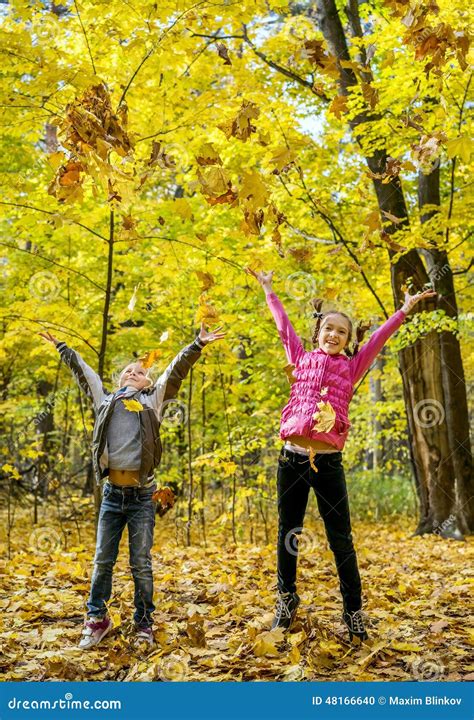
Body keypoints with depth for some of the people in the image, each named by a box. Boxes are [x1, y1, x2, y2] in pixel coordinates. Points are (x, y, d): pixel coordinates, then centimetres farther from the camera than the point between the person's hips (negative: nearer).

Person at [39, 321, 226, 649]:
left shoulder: (153, 399, 10)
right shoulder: (106, 399, 15)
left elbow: (177, 369, 1)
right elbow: (82, 370, 24)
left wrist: (198, 345, -7)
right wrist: (61, 346, 33)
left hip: (141, 494, -2)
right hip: (112, 492, 2)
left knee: (141, 563, 3)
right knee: (103, 560, 7)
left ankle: (144, 622, 16)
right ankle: (97, 618, 22)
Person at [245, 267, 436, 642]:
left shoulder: (351, 367, 10)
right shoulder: (302, 358, 11)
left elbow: (379, 337, 11)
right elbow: (283, 325, 18)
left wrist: (406, 308, 12)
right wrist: (268, 289, 26)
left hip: (328, 463, -1)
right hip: (292, 457, 1)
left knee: (341, 540, 3)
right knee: (288, 534, 12)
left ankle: (353, 612, 15)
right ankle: (287, 599, 30)